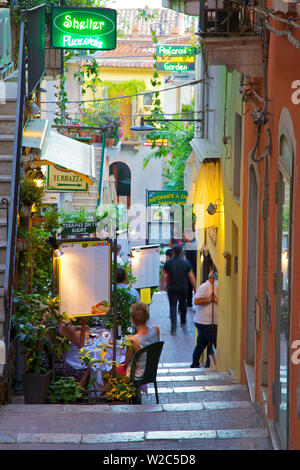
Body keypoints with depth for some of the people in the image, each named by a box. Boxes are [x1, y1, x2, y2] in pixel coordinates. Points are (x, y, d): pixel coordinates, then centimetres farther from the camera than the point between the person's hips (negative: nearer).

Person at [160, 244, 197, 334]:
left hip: (172, 288, -2)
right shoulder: (186, 263, -5)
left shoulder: (168, 263, -6)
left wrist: (161, 285, 17)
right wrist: (195, 289, 4)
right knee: (183, 304, 23)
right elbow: (192, 277, -5)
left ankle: (174, 327, -13)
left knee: (173, 306, 0)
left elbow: (163, 276, 0)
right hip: (183, 288, 2)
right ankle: (183, 322, 39)